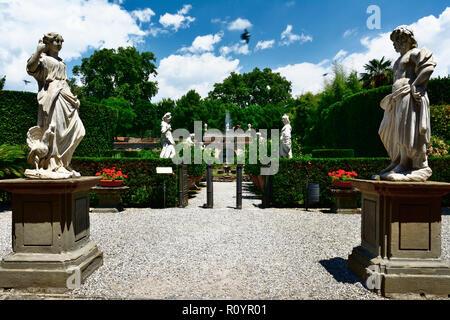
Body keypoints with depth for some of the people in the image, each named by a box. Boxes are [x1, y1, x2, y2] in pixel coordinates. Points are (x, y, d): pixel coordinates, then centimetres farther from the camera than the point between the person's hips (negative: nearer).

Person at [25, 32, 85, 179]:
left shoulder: (61, 62, 26)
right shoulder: (43, 58, 4)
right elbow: (30, 67, -14)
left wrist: (74, 98, 22)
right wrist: (38, 51, -16)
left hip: (64, 95, 8)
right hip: (51, 95, -8)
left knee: (76, 129, 0)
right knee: (53, 128, -14)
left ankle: (61, 164, 5)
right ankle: (50, 166, -13)